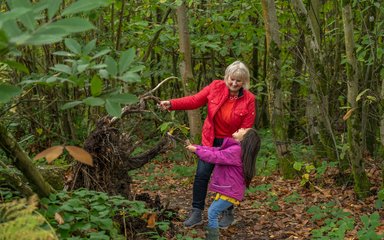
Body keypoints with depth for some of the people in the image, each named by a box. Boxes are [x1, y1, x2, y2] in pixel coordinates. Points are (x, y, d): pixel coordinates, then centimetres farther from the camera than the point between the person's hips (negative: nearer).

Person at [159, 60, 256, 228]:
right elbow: (195, 101, -11)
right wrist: (172, 104, -24)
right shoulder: (215, 87, -9)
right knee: (201, 175, -1)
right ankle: (196, 214, 9)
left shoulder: (248, 99, -14)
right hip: (210, 140, 2)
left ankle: (228, 214, 27)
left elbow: (246, 129, -13)